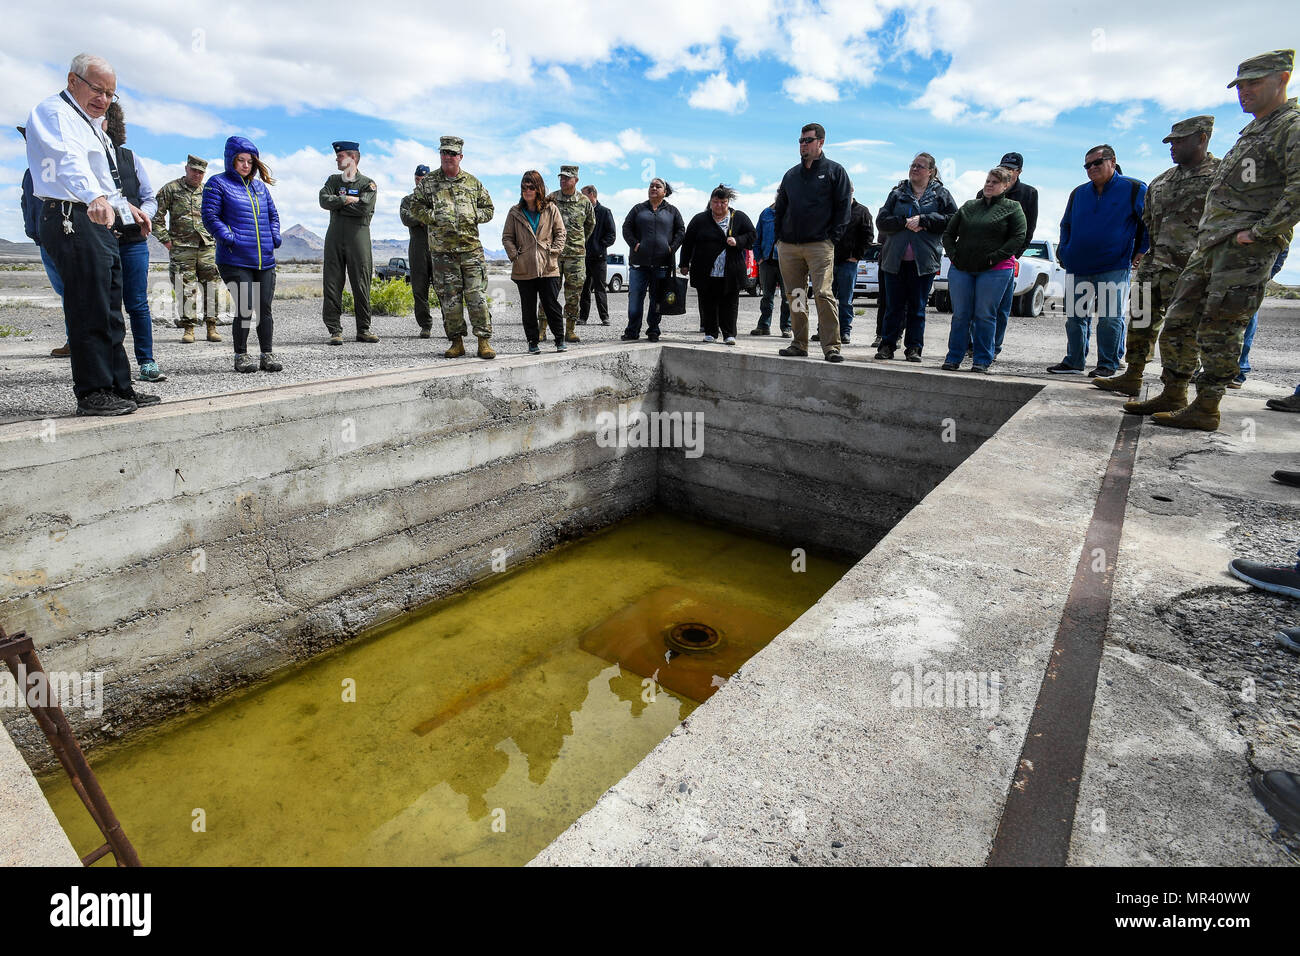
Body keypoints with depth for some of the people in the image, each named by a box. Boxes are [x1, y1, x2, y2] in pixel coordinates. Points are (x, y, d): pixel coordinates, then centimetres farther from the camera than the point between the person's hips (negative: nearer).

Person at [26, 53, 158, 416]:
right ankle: (92, 393, -10)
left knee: (109, 310, 10)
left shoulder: (89, 123, 25)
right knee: (89, 309, -12)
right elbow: (70, 162, -28)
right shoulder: (53, 111, -7)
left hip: (99, 222, 10)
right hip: (72, 220, -10)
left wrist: (125, 205, 44)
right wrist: (96, 198, -44)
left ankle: (119, 387, 15)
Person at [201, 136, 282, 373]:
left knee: (264, 309, 4)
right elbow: (210, 217, -3)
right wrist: (229, 238, -17)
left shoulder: (260, 186, 20)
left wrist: (274, 237, 7)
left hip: (265, 260, 5)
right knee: (245, 309, -8)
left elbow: (273, 214, 25)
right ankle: (241, 356, 3)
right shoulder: (218, 184, 3)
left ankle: (267, 355, 11)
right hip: (235, 261, -5)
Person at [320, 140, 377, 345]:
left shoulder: (368, 184, 6)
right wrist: (348, 199, -7)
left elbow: (363, 208, -11)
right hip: (334, 238, 3)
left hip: (358, 238, -3)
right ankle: (335, 330, 1)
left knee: (361, 286, -1)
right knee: (332, 284, -2)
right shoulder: (333, 180, 18)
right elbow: (324, 201, 1)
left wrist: (337, 204, -2)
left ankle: (363, 329, 7)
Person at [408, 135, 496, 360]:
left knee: (477, 295, -5)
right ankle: (456, 342, 9)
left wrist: (473, 216, -2)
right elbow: (416, 207, 6)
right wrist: (436, 217, -8)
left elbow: (488, 209, 16)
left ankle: (484, 341, 0)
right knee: (449, 299, 1)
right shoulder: (428, 182, 8)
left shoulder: (473, 182, 12)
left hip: (471, 248, 0)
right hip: (442, 250, 0)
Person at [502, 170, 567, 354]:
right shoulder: (515, 212, 8)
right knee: (528, 308, 5)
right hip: (523, 269, 1)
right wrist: (515, 255, -4)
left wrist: (553, 251, -4)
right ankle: (532, 341, 14)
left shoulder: (551, 209, 6)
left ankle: (560, 339, 11)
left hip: (548, 268, -1)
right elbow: (507, 237, 9)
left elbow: (561, 233, 8)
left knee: (552, 305, 0)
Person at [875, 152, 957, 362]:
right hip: (895, 259, 1)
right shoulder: (898, 193, 12)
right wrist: (905, 222, -13)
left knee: (917, 307, 3)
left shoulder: (940, 193, 8)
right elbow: (881, 221, 3)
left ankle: (914, 348, 10)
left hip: (923, 260, -1)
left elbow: (953, 219, -1)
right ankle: (887, 345, 9)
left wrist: (922, 220, -10)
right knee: (893, 306, 2)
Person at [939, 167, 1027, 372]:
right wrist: (953, 255, 2)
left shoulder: (1012, 208, 7)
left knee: (985, 315, -2)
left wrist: (993, 258, -11)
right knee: (960, 314, 3)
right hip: (961, 269, 3)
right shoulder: (969, 206, 17)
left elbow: (1018, 238, -2)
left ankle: (982, 360, 5)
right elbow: (948, 233, 18)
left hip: (994, 271, -3)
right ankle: (953, 357, 9)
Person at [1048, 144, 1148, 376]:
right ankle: (1074, 361, 16)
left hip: (1114, 268, -4)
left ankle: (1108, 364, 5)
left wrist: (1142, 251, 0)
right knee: (1075, 316, 7)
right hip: (1077, 268, 4)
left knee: (1111, 318, -3)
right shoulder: (1078, 193, 12)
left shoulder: (1134, 189, 0)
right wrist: (1064, 252, 13)